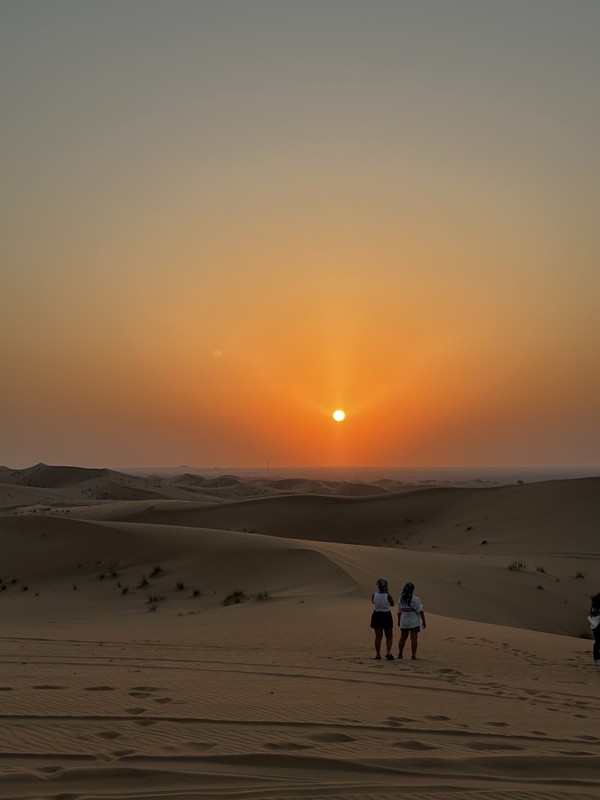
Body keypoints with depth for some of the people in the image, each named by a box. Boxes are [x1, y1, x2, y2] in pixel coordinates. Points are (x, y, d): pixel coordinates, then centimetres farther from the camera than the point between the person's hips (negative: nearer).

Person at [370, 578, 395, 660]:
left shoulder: (374, 594, -12)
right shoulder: (388, 596, -20)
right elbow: (392, 604, 0)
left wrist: (379, 591, 8)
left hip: (377, 615, 3)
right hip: (386, 616, -3)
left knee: (378, 636, 13)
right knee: (389, 636, 12)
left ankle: (378, 654, 13)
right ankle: (388, 652, -5)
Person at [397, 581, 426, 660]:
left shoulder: (401, 599, 1)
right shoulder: (416, 599, -12)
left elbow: (399, 612, 8)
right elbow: (421, 611, -14)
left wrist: (399, 621, 21)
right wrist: (424, 621, -7)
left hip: (404, 622, 4)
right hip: (414, 623, -4)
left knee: (403, 638, 17)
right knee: (414, 639, -1)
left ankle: (400, 654, 23)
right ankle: (413, 655, -4)